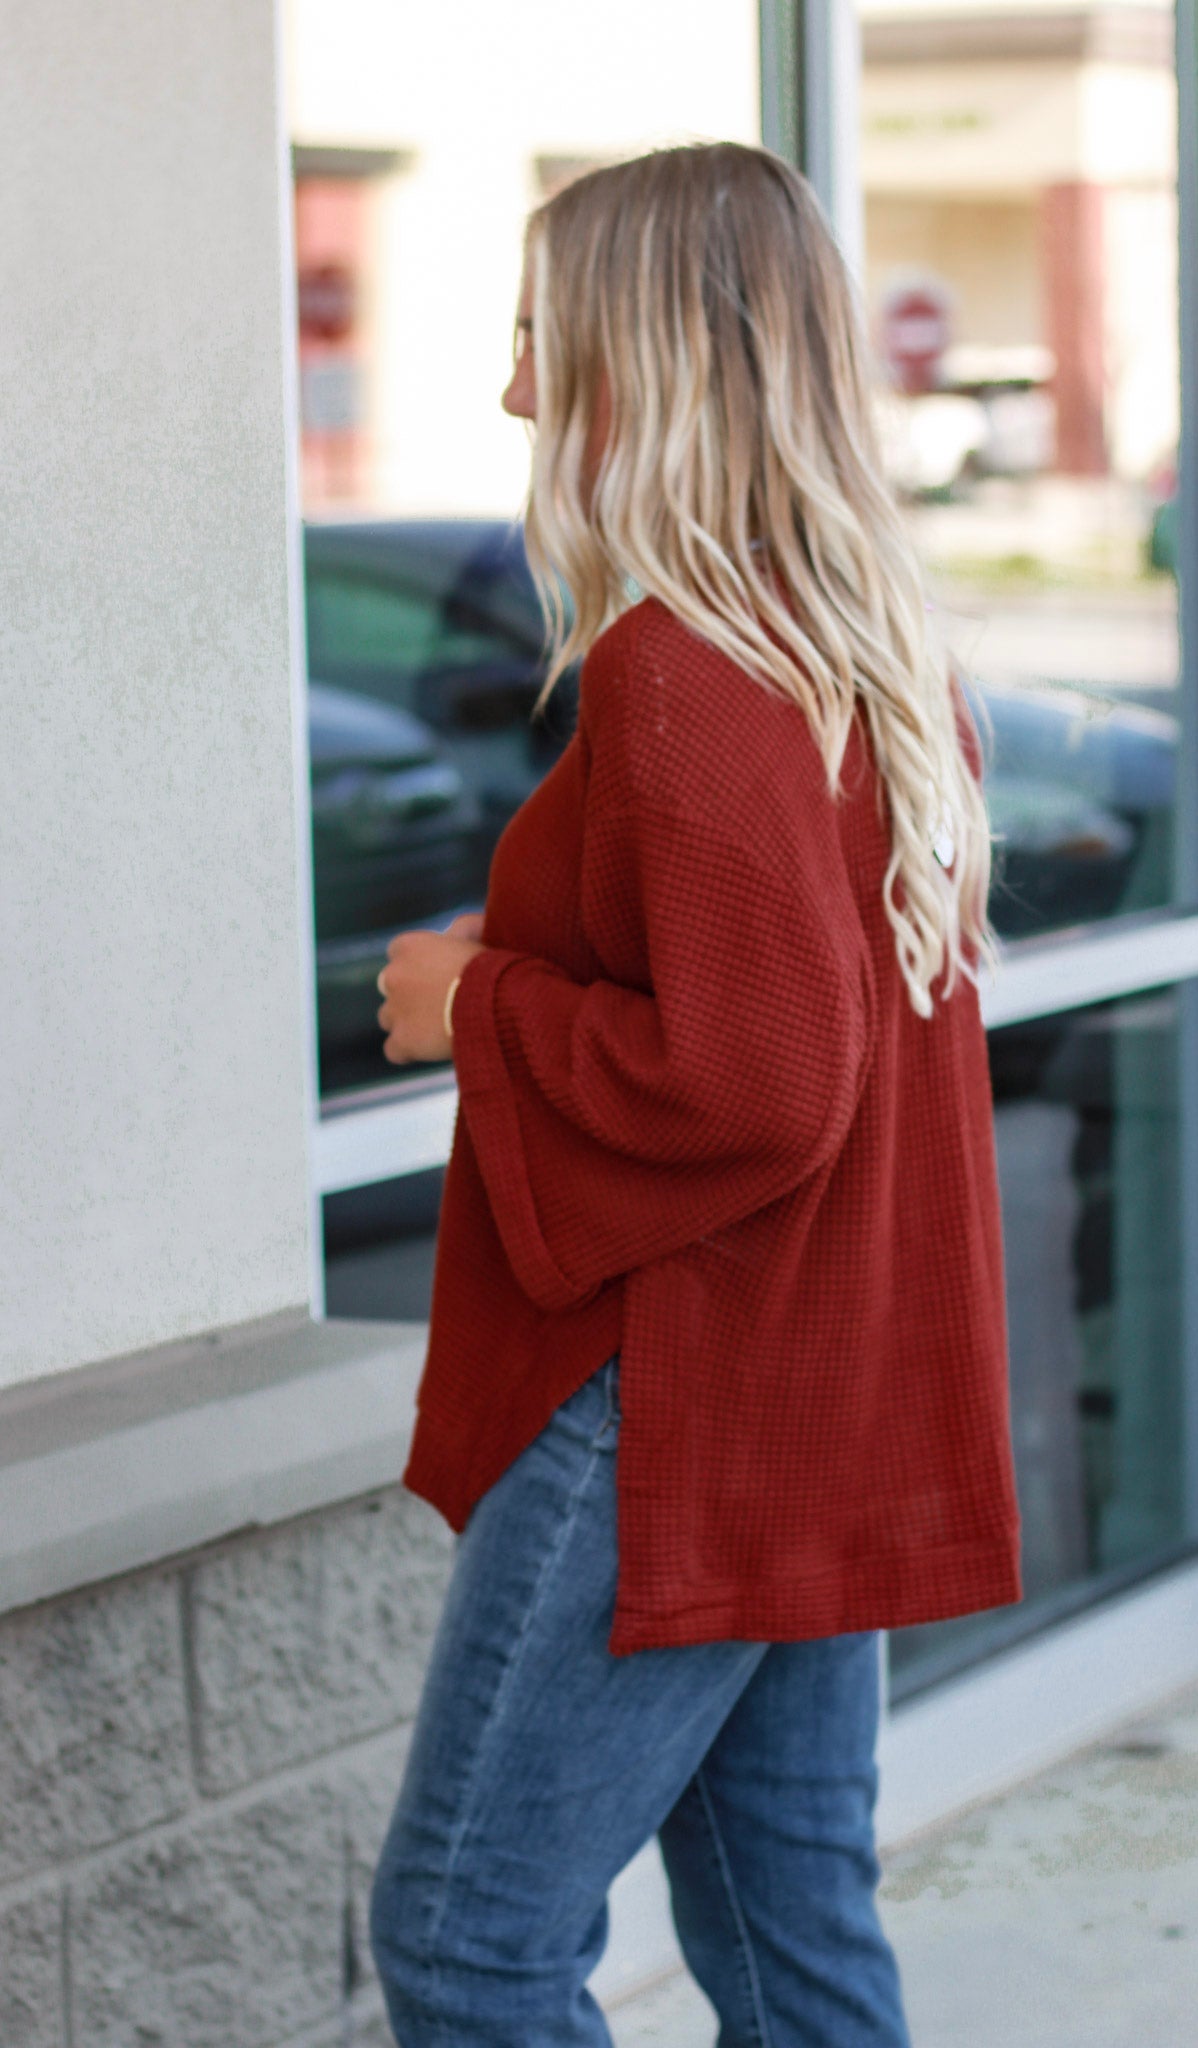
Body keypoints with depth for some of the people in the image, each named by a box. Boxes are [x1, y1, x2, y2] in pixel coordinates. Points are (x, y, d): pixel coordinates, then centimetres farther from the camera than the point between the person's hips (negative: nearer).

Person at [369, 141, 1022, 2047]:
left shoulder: (680, 668, -20)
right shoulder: (878, 654, 8)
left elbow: (748, 1083, -25)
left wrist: (480, 1003, -12)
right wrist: (529, 972, 11)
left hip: (679, 1410, -9)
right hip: (836, 1402, 9)